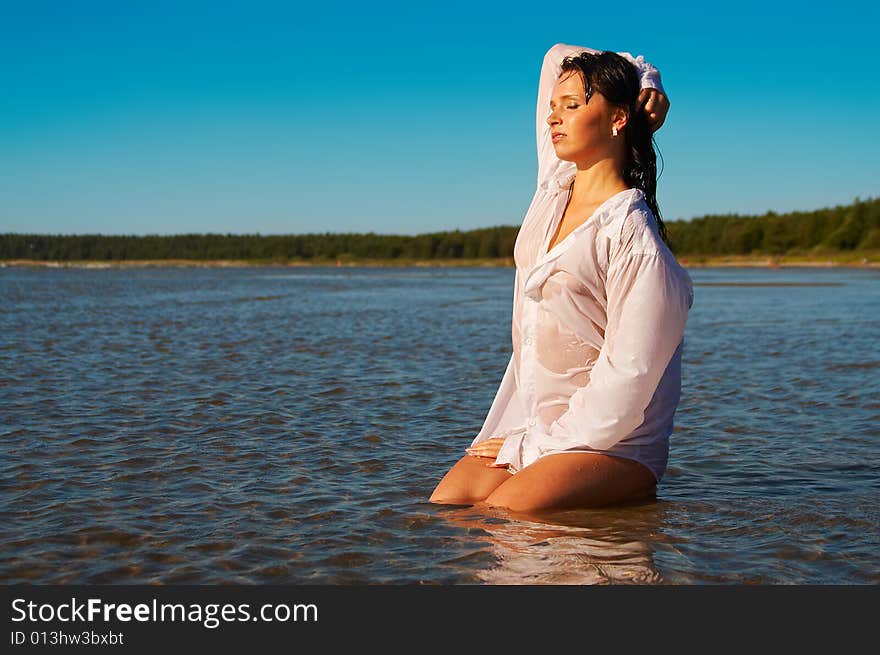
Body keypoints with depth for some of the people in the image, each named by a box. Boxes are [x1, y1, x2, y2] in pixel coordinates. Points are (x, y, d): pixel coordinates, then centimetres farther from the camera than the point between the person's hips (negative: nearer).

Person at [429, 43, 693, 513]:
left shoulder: (633, 238, -16)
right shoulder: (556, 185, 6)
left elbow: (626, 382, -18)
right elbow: (558, 58, 19)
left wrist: (530, 446, -13)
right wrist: (644, 77, 9)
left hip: (612, 444, -6)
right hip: (530, 422, 6)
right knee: (444, 505, -16)